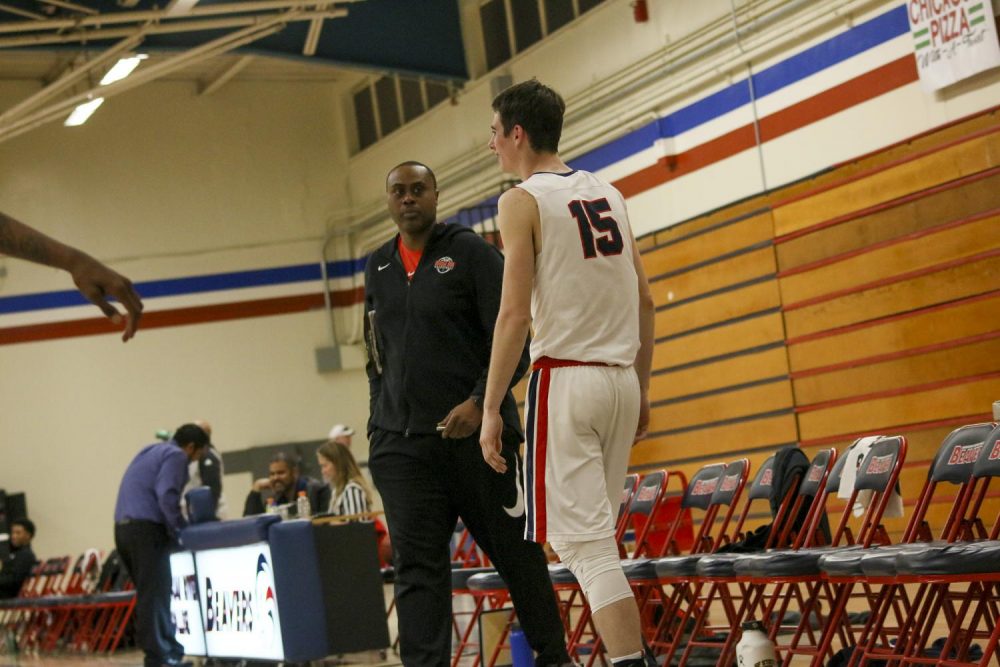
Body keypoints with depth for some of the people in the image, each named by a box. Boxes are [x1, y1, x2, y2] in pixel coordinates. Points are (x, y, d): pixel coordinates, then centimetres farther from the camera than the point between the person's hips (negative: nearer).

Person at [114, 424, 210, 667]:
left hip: (123, 526, 9)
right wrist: (180, 528, -6)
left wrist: (173, 525, 23)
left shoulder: (150, 451, 25)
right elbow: (166, 495, -16)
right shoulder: (176, 455, -3)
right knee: (155, 595, -7)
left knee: (148, 594, 12)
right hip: (146, 528, -9)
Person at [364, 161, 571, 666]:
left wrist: (479, 402, -18)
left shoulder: (470, 251, -1)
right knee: (416, 566, -4)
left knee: (516, 553, 5)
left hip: (476, 432, -4)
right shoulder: (377, 269, 14)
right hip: (402, 444, 4)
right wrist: (379, 424, 11)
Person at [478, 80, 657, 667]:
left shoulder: (523, 201, -6)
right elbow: (645, 301, 14)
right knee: (597, 539, 16)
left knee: (587, 547, -6)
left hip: (564, 378, -7)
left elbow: (515, 314, -13)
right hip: (621, 377, 7)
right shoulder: (608, 193, 14)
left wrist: (491, 408, -11)